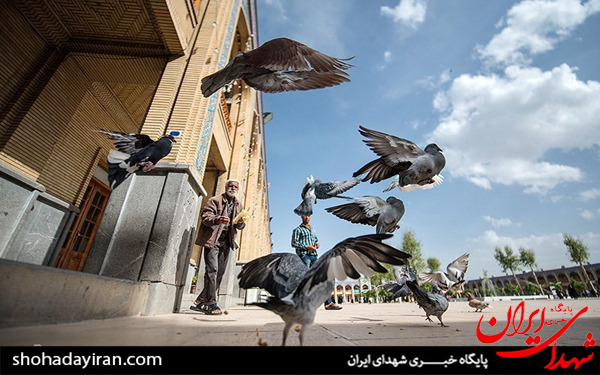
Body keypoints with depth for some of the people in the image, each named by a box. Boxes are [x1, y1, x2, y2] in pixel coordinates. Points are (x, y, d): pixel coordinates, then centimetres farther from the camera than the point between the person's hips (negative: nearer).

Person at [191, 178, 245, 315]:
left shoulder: (238, 205, 16)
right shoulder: (215, 200, 0)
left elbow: (240, 226, 16)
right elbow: (205, 216, -10)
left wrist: (240, 223, -9)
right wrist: (217, 219, -30)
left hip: (226, 242, 6)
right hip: (212, 239, -6)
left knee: (220, 272, 6)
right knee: (212, 269, -12)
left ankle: (200, 302, 18)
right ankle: (211, 303, -4)